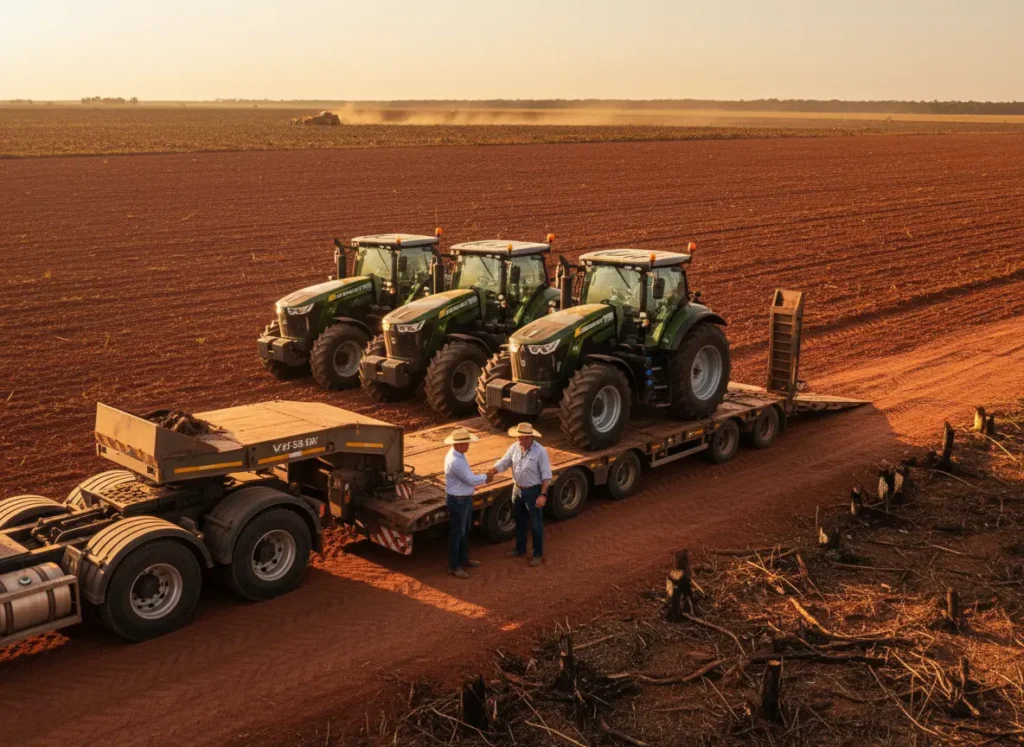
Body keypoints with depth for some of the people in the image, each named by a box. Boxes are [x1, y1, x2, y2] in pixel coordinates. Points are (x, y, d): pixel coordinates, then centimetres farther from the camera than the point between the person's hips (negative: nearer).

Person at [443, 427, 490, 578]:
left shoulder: (459, 455, 2)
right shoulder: (455, 461, -30)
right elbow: (470, 479, -23)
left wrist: (471, 485, 9)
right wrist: (485, 477, -8)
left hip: (465, 498, 10)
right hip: (458, 501, -10)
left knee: (465, 531, 22)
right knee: (457, 533, 2)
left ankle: (464, 559, 38)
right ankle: (454, 567, 14)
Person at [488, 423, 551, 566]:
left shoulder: (540, 451, -21)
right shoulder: (514, 448, -4)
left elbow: (546, 475, -18)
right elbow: (503, 463, -1)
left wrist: (543, 495, -22)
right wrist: (492, 471, -21)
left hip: (533, 491, -6)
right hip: (517, 490, 6)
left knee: (536, 525, 7)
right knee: (519, 522, 21)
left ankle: (538, 554, 21)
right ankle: (520, 550, 38)